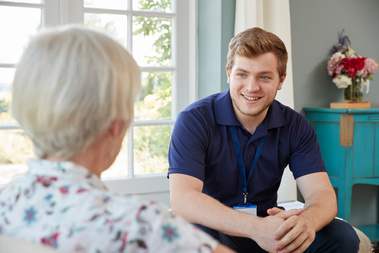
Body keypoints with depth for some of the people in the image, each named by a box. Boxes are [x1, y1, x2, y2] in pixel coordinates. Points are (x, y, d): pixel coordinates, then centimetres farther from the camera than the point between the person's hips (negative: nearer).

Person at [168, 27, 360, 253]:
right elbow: (181, 198, -29)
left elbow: (322, 192, -12)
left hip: (268, 225, 4)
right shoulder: (194, 120, -16)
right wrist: (256, 227, -44)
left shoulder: (295, 126, -3)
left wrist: (307, 221, -40)